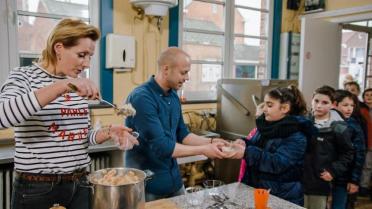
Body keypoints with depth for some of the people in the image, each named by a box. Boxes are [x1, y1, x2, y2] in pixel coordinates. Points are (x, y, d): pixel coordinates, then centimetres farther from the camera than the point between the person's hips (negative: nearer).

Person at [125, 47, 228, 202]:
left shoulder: (173, 96, 3)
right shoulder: (142, 98, -23)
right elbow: (161, 147, -26)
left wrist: (210, 142, -1)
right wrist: (203, 150, -18)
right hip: (149, 185, -7)